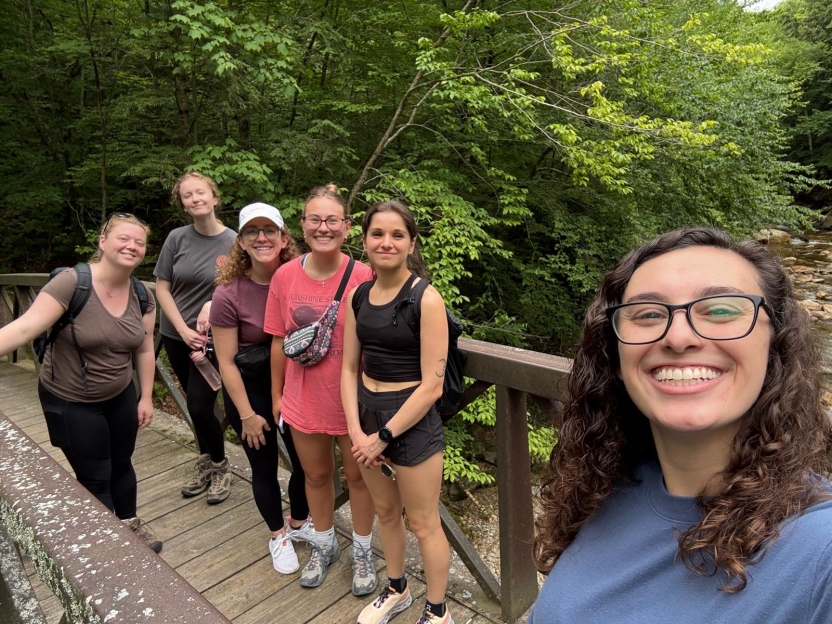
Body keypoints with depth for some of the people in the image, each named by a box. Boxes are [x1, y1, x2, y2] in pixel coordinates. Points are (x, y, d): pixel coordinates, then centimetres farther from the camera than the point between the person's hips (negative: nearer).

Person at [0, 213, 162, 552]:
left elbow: (144, 350, 1)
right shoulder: (71, 283, -23)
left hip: (120, 396, 5)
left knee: (121, 464, 20)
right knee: (95, 478, 9)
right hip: (70, 402, -4)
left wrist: (146, 397, 3)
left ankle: (129, 522, 45)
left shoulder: (143, 296, -6)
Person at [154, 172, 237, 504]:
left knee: (200, 406, -6)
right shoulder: (177, 238, -3)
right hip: (176, 335, 3)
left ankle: (219, 466, 20)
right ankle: (205, 463, 33)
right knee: (196, 404, 13)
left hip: (212, 337, -3)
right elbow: (162, 288, 0)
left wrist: (212, 306, -20)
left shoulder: (233, 242, -9)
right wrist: (184, 330, -9)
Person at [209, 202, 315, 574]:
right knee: (264, 467, 14)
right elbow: (226, 362, -13)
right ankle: (278, 536, 40)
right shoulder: (229, 294, -19)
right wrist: (247, 414, -10)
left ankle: (299, 524, 43)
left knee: (305, 460, 14)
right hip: (249, 387, -2)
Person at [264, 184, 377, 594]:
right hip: (304, 400, 3)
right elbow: (279, 342, 2)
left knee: (358, 476, 17)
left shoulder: (363, 276, -16)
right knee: (316, 475, 22)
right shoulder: (285, 276, -7)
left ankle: (362, 552, 43)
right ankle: (325, 546, 49)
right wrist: (277, 395, 9)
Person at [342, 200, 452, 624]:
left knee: (422, 523, 11)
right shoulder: (358, 296, 1)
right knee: (385, 511, 23)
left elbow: (431, 385, -17)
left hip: (412, 420, -5)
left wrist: (384, 436, -14)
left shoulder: (425, 298, -16)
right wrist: (355, 428, -6)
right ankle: (396, 590, 47)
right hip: (366, 414, 6)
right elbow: (350, 368, 5)